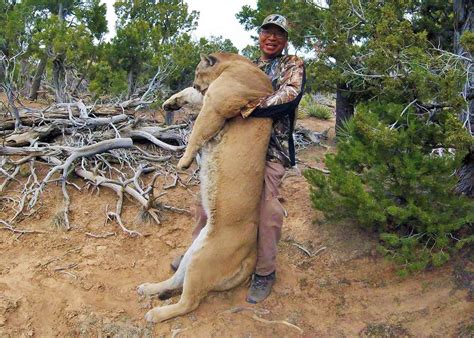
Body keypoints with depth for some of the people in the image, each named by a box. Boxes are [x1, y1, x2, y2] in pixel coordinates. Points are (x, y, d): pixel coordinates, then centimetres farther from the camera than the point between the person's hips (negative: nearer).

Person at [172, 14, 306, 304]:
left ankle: (265, 272, 11)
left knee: (267, 211, -11)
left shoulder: (293, 65, 4)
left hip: (272, 149, -5)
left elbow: (291, 94, -16)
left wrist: (249, 108, -24)